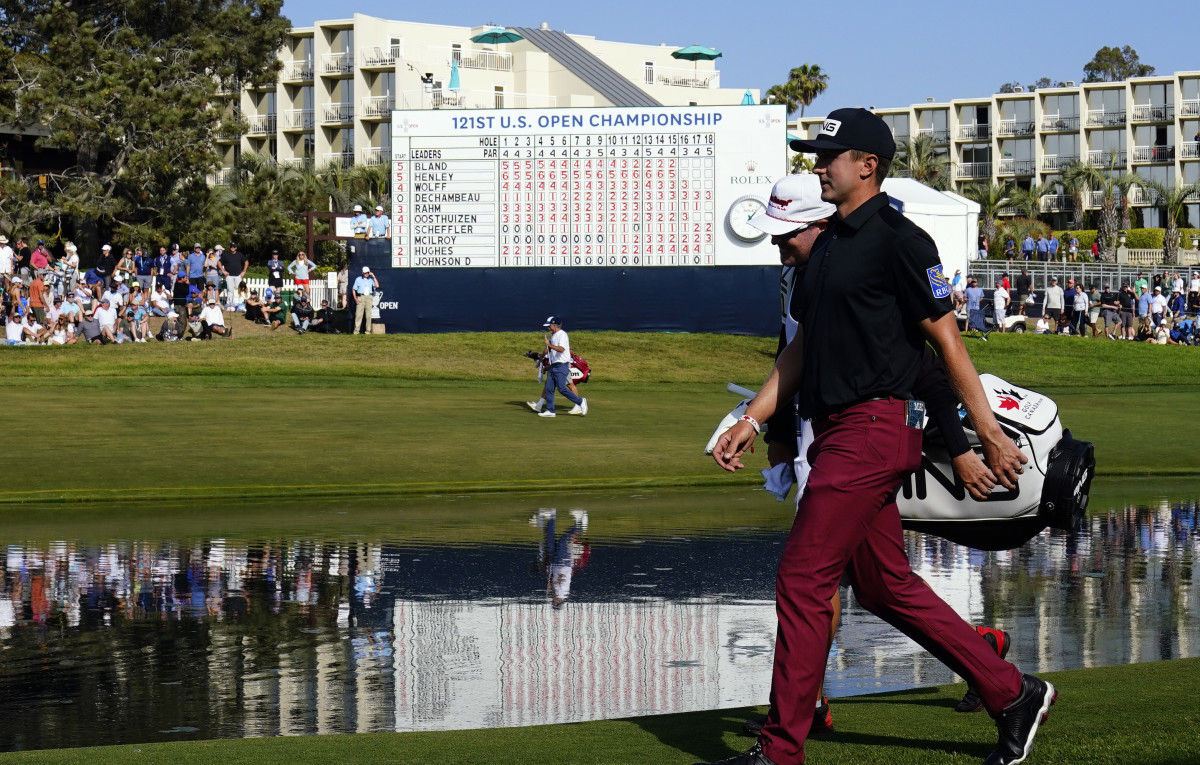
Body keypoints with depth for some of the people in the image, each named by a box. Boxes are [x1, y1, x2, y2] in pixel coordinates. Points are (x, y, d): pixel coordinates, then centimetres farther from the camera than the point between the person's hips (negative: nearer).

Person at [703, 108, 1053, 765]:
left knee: (802, 582, -9)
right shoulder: (829, 243, 17)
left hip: (871, 432, -10)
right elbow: (803, 346, 23)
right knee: (885, 587, 13)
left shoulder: (897, 240, -10)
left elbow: (948, 342, -11)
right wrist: (753, 419, 16)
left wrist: (990, 434, -11)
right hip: (839, 434, 10)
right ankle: (1014, 695, 21)